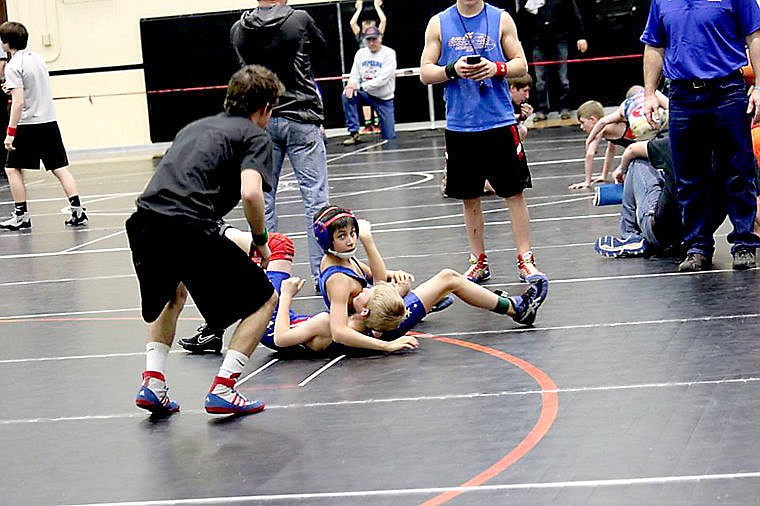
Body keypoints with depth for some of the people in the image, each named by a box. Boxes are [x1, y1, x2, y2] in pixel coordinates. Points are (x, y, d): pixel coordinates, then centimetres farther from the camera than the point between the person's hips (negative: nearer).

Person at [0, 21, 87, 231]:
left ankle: (21, 216, 5)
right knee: (60, 167, 6)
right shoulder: (37, 58, 9)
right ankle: (77, 211, -1)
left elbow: (18, 102, -19)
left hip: (28, 125, -7)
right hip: (49, 121, 7)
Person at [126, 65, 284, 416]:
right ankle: (222, 390, 1)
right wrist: (260, 240, 5)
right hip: (190, 228, -7)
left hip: (143, 224, 7)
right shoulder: (255, 136, 9)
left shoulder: (195, 127, 29)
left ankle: (152, 383, 21)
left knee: (173, 295, 36)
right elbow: (250, 193, -11)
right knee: (263, 299, 12)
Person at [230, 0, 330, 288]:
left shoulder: (238, 30, -1)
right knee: (315, 197, 1)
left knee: (263, 199, 10)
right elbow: (321, 49, 12)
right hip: (300, 118, -3)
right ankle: (323, 271, 0)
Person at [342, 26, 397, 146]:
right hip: (366, 94, 3)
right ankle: (354, 133, -22)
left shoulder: (389, 53, -11)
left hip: (384, 98, -3)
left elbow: (383, 79, -20)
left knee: (389, 137, -3)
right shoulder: (360, 53, 3)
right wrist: (352, 84, -25)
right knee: (347, 95, -29)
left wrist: (360, 86, -26)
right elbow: (355, 76, 1)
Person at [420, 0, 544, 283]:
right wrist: (452, 70, -14)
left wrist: (496, 68, -15)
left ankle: (525, 260, 6)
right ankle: (478, 261, 19)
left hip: (500, 123, -1)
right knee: (469, 197, 8)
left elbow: (521, 66, 4)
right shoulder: (439, 23, 5)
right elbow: (425, 73, 4)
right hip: (459, 126, 1)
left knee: (514, 193, -1)